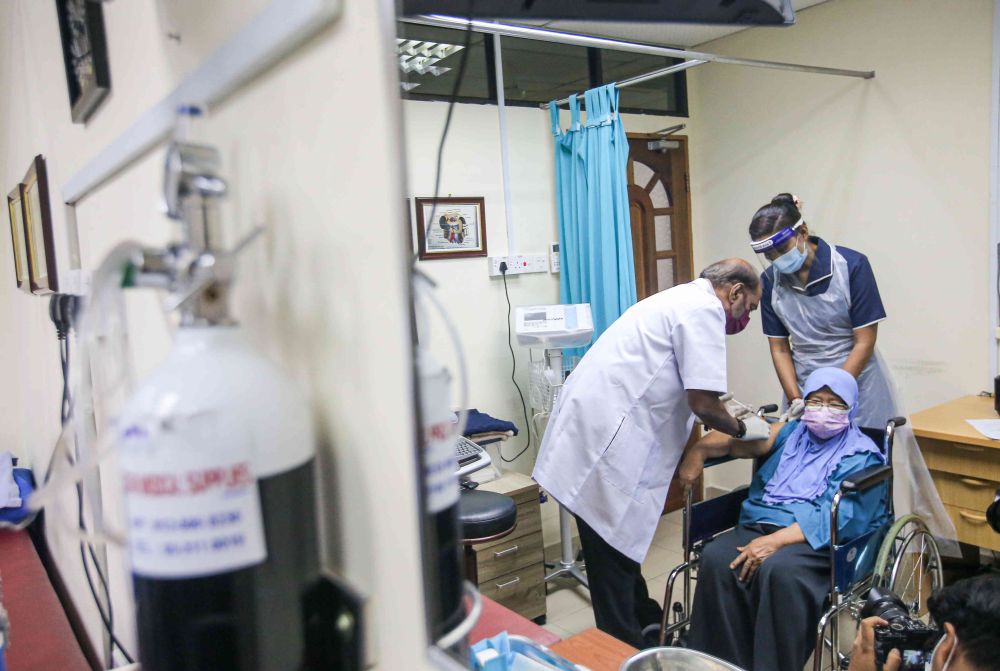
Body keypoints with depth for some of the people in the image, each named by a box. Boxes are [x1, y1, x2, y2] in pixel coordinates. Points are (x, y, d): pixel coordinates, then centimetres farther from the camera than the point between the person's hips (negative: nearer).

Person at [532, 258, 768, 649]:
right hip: (606, 440, -10)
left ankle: (645, 622, 37)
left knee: (618, 541, 21)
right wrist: (742, 429, 5)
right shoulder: (704, 309, -8)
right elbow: (702, 401, -13)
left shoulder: (682, 299, 22)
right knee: (614, 552, 1)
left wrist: (727, 421, 26)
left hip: (591, 427, 10)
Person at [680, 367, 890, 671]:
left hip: (820, 542, -4)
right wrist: (699, 448, -18)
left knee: (778, 569, -37)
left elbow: (833, 517, -11)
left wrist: (776, 541, -23)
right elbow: (748, 441, 3)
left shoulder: (861, 456, 3)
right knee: (716, 558, -26)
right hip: (759, 523, 4)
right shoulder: (792, 433, 20)